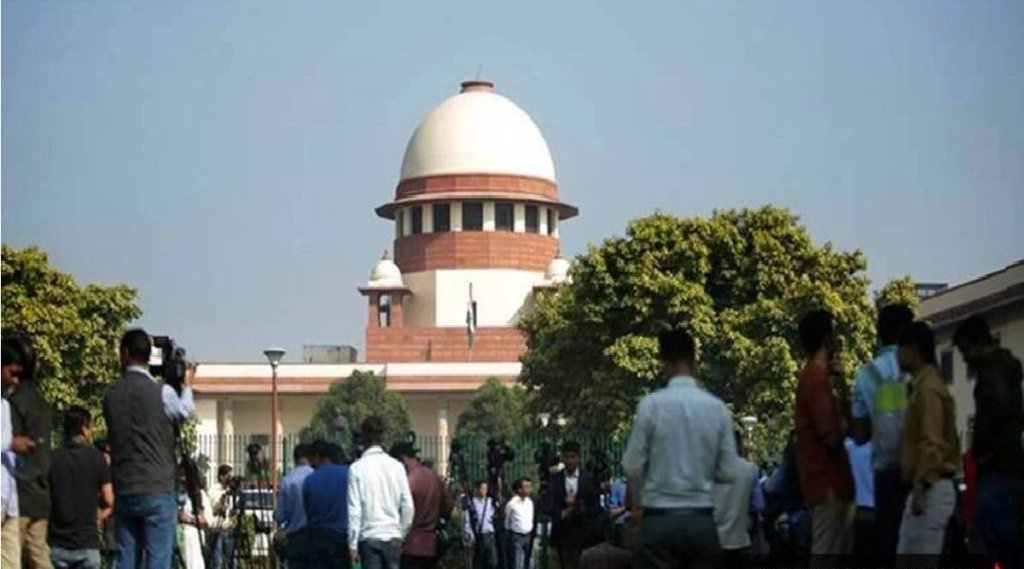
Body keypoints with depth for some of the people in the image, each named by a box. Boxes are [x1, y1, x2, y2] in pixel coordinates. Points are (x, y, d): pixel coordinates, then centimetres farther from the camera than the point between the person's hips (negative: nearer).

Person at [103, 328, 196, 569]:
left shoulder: (111, 394, 3)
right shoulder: (161, 392, -9)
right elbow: (185, 410, 12)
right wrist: (187, 385, 31)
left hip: (123, 492, 4)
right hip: (157, 491, -4)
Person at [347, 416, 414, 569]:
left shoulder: (357, 468, -7)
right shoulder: (396, 466, 2)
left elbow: (354, 509, -7)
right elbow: (408, 506, 2)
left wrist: (352, 543, -2)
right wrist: (401, 533, 14)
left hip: (369, 537, -3)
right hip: (393, 536, 3)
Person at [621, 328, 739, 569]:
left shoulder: (652, 404, -6)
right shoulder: (717, 407, 2)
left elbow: (633, 466, -2)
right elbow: (729, 472, 3)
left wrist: (636, 506, 15)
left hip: (660, 519, -3)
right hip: (702, 520, 3)